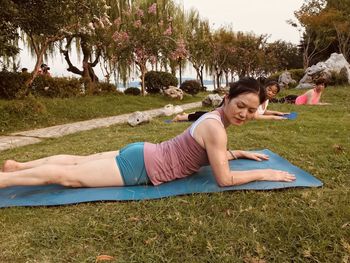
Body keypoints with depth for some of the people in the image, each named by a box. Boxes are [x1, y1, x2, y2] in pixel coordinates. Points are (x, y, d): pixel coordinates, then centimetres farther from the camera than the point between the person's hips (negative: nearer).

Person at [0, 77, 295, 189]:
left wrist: (242, 153, 21)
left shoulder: (214, 117, 9)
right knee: (68, 176, -1)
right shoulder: (216, 127, -21)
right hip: (141, 166, -9)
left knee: (78, 160, 19)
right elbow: (224, 179, -19)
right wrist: (265, 173, -10)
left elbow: (210, 154, 24)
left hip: (143, 154, 9)